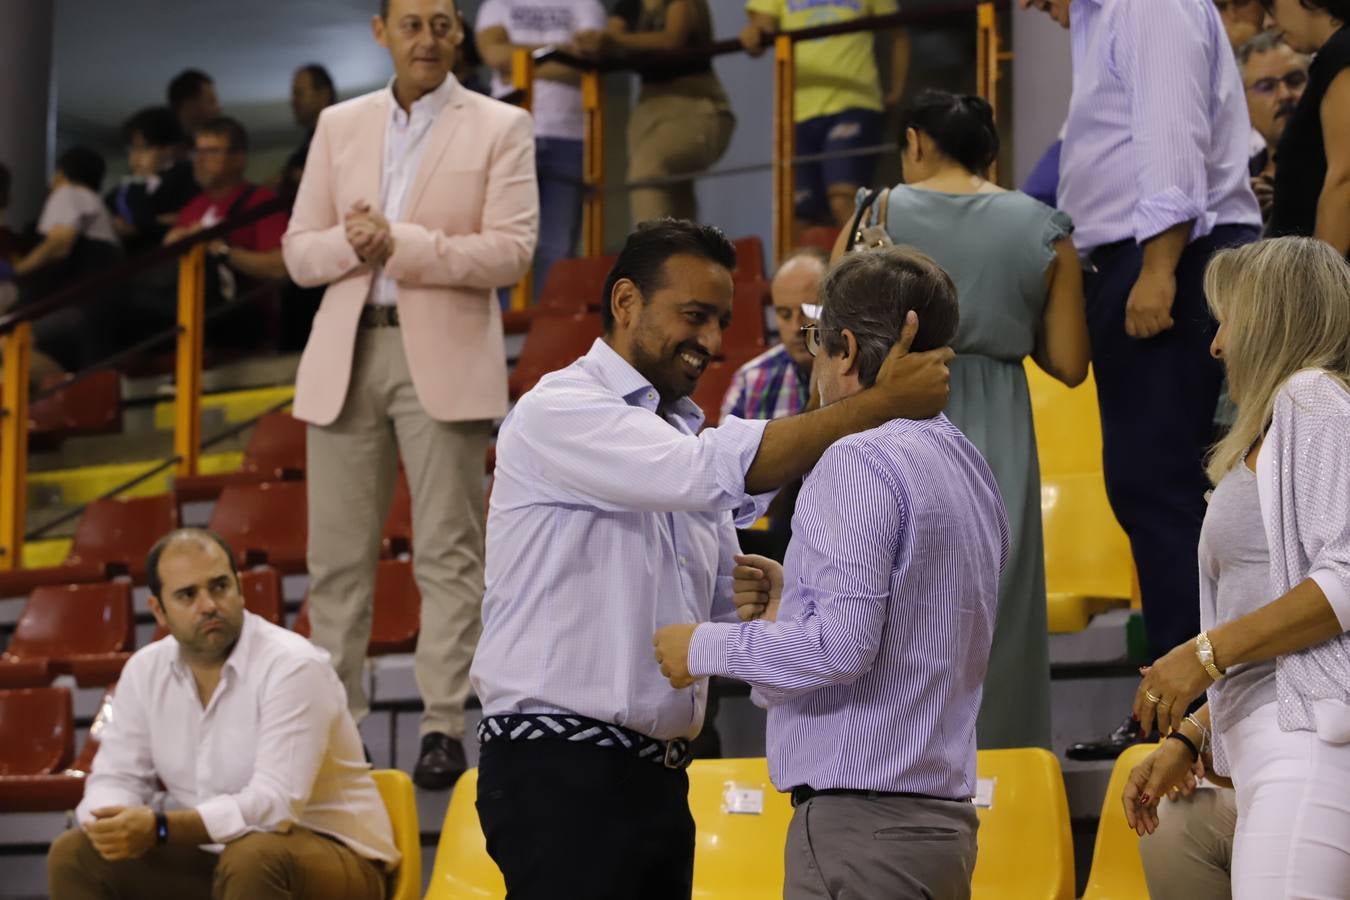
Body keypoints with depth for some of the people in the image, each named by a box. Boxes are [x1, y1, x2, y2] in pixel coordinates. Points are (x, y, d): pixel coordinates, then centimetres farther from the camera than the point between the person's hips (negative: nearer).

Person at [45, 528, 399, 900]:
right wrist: (112, 824, -24)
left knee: (251, 859, -39)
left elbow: (275, 805, -28)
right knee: (74, 855, -10)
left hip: (329, 853, -6)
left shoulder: (293, 667, -20)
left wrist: (160, 828, -37)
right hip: (214, 858, 6)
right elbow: (117, 776, 1)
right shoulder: (145, 670, 1)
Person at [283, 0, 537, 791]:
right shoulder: (340, 126, 13)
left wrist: (401, 244, -16)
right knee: (339, 552, 3)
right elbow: (300, 252, 11)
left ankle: (445, 726, 0)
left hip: (445, 358, -3)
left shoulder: (499, 128, 3)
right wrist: (350, 244, -11)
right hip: (346, 352, 3)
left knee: (448, 553, -3)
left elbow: (512, 250, -8)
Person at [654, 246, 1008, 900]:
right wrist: (794, 602, 16)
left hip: (861, 819, -9)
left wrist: (706, 647, -8)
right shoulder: (968, 465, 15)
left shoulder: (860, 461, -12)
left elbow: (844, 647, -20)